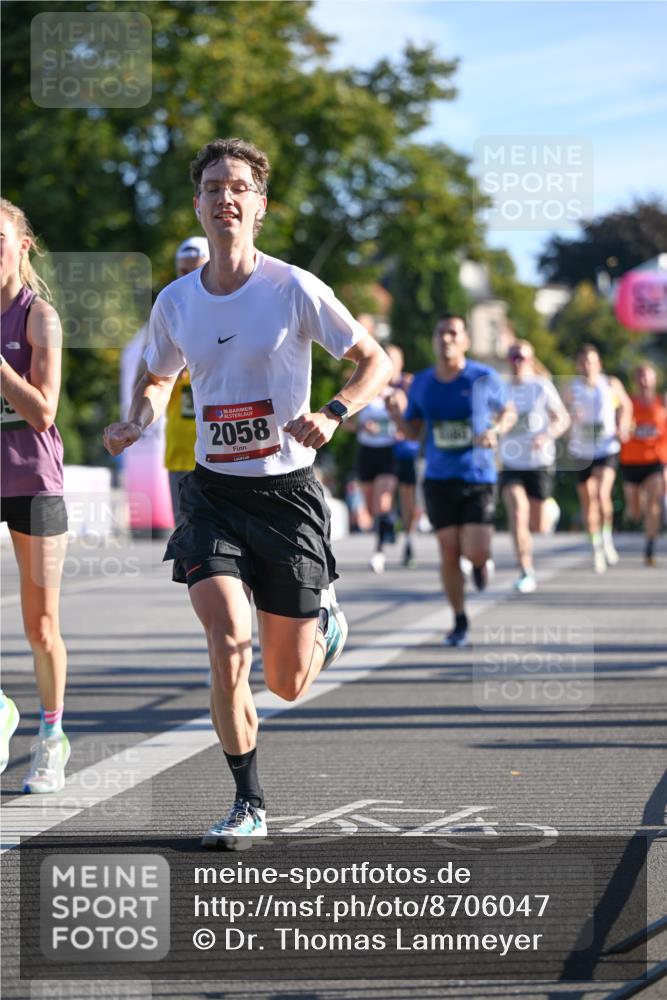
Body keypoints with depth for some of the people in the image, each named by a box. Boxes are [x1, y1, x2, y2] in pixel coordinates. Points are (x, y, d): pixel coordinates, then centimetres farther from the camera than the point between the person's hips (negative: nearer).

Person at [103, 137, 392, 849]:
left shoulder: (293, 289, -9)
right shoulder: (175, 302, 2)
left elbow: (376, 361, -2)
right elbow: (158, 379, 21)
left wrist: (332, 414, -20)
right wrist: (137, 422, -1)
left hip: (286, 491, -2)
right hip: (213, 491, 2)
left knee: (287, 684, 4)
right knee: (227, 644, -19)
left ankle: (324, 619, 41)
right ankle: (249, 805, -4)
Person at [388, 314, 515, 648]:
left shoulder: (485, 378, -4)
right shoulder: (421, 383, 3)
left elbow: (509, 412, 10)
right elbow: (412, 432, 11)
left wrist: (496, 431, -11)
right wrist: (398, 414, -10)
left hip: (478, 478, -2)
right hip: (439, 480, 2)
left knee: (475, 553, -12)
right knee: (449, 552, -1)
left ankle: (482, 562, 27)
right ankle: (460, 623, 15)